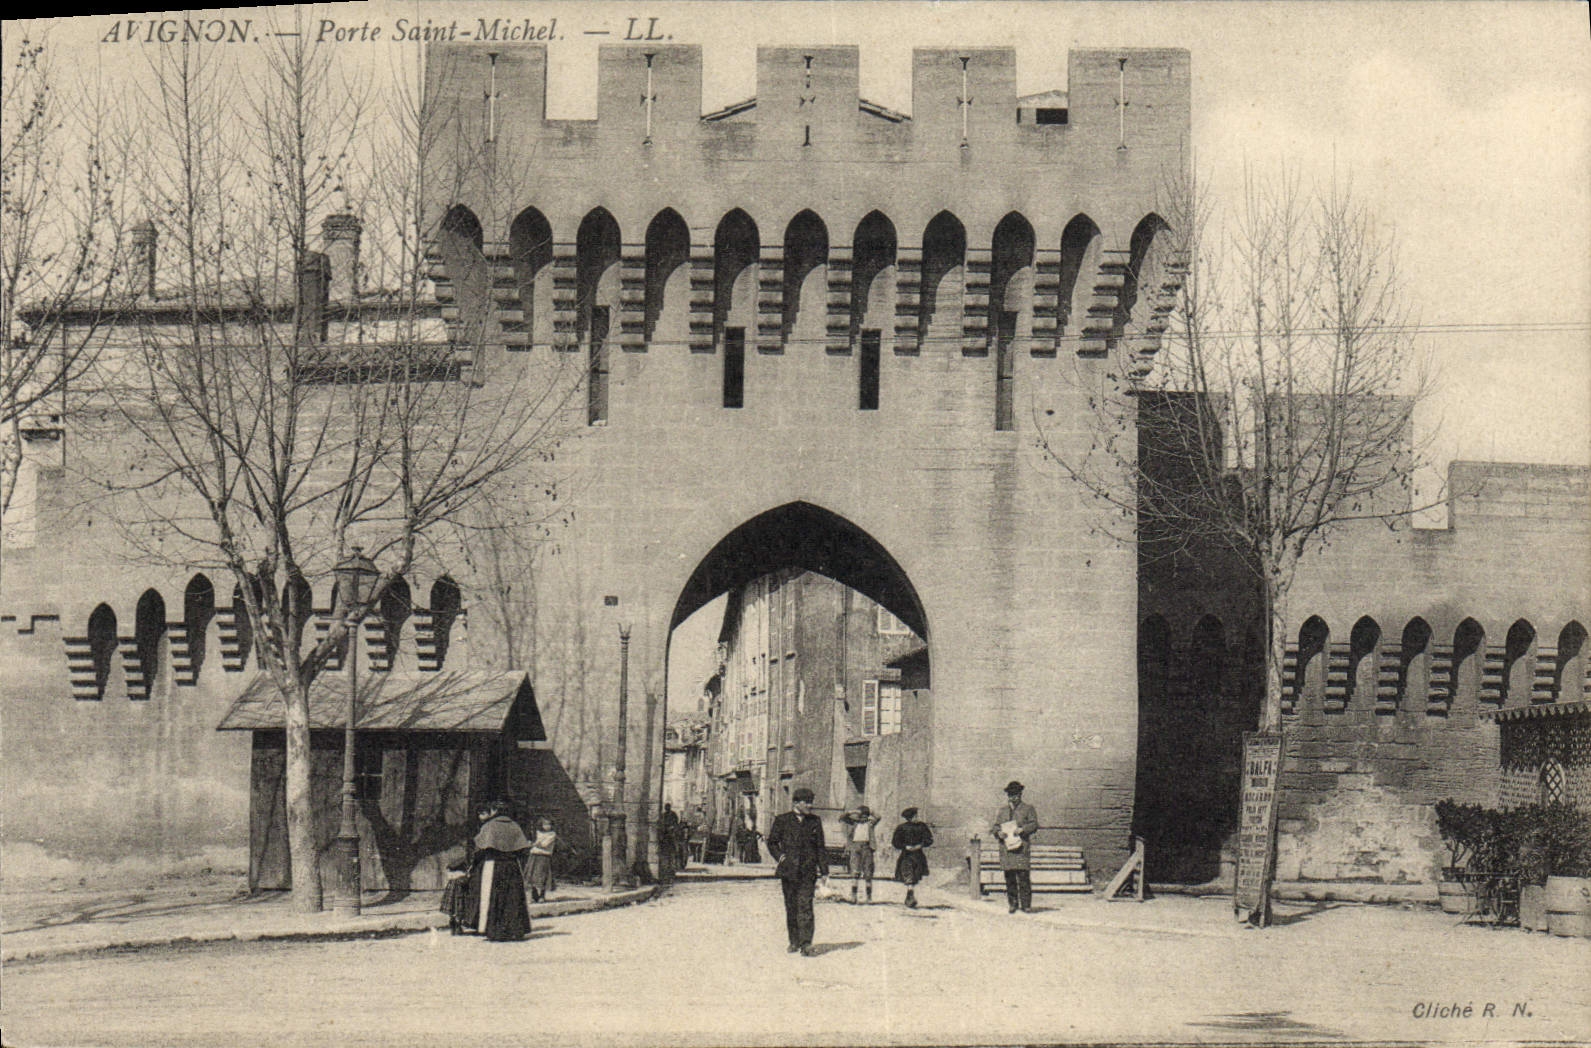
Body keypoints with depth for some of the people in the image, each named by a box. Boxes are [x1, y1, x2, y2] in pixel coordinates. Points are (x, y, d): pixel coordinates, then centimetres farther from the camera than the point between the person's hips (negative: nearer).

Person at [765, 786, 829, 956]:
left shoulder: (815, 822, 9)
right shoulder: (782, 821, 4)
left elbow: (820, 847, 12)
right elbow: (772, 842, 13)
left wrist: (824, 871, 7)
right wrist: (781, 857, -3)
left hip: (808, 871, 0)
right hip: (788, 870, 0)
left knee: (805, 905, -11)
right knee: (791, 906, 7)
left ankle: (806, 944, -15)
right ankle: (794, 941, 21)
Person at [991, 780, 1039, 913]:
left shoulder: (1028, 809, 13)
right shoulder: (1001, 810, 21)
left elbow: (1034, 825, 4)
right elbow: (996, 826, 19)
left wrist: (1022, 829, -13)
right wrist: (998, 832, -4)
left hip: (1022, 847, -3)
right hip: (1006, 846, 3)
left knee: (1024, 877, -9)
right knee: (1009, 878, 1)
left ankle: (1026, 905, -6)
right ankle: (1012, 904, 7)